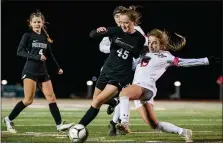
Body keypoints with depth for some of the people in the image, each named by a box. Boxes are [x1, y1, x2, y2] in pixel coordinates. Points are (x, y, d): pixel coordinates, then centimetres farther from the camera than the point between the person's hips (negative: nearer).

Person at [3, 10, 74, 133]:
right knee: (29, 100, -11)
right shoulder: (28, 35, -4)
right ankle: (9, 119, 4)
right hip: (30, 71, -6)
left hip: (43, 72, 6)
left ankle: (59, 125, -2)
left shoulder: (45, 37, 11)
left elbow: (50, 54, 21)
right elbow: (20, 51, -12)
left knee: (51, 98, -1)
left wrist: (58, 67, 22)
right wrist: (36, 57, -21)